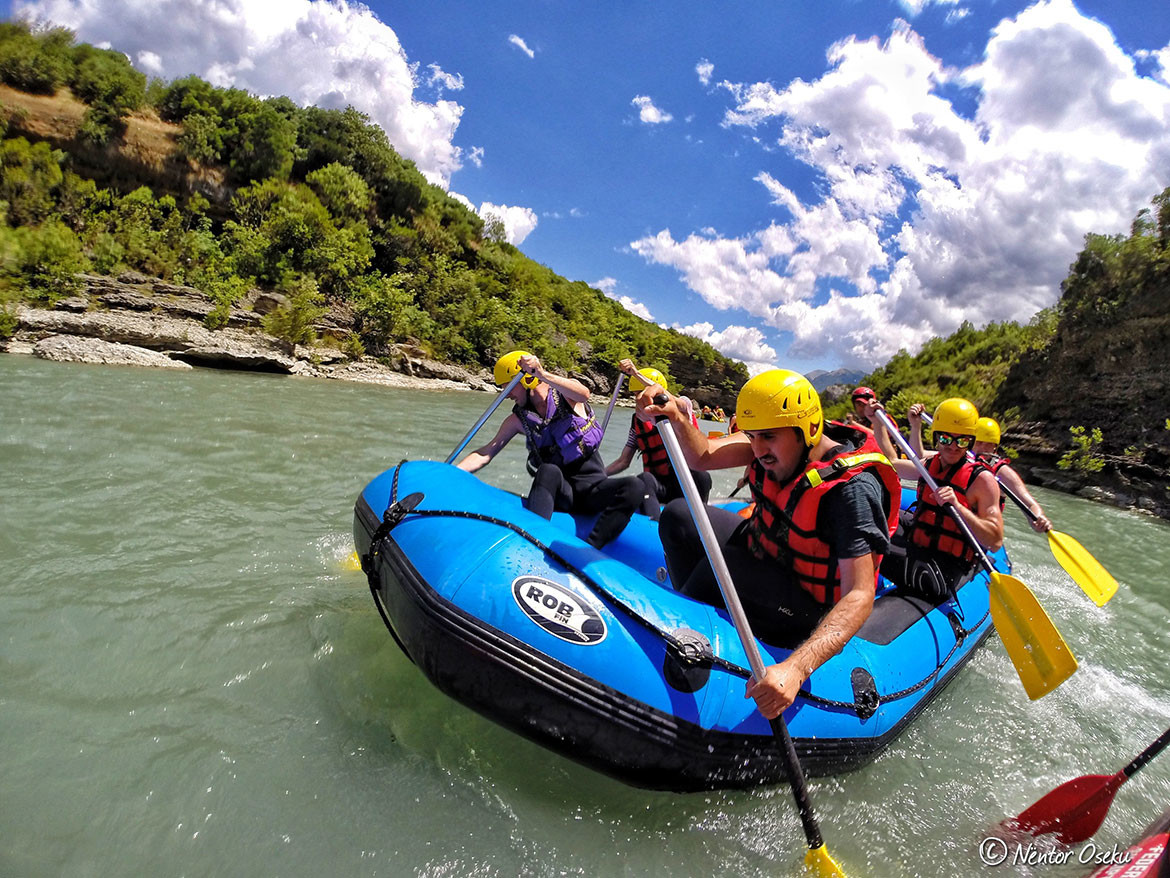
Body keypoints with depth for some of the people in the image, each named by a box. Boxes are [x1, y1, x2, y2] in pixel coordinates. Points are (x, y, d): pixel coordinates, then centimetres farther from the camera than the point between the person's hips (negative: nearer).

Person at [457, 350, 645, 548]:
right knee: (548, 471, -34)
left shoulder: (565, 394, 1)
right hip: (559, 493, 1)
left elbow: (583, 394, -24)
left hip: (594, 489, -1)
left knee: (634, 487, -31)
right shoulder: (518, 419, 9)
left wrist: (543, 375, -36)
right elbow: (485, 454, 8)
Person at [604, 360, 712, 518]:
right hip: (661, 486, 2)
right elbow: (623, 461, 17)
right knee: (644, 478, -33)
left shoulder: (682, 406, 4)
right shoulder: (638, 421, 14)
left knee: (701, 476, -37)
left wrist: (636, 373, -29)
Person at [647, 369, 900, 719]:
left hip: (808, 606, -8)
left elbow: (859, 595, -37)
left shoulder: (853, 489, -33)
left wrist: (796, 668, -49)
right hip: (762, 550, 8)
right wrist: (676, 418, -36)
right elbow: (703, 457, -14)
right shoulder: (778, 442, -12)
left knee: (719, 565, -32)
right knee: (677, 516, 7)